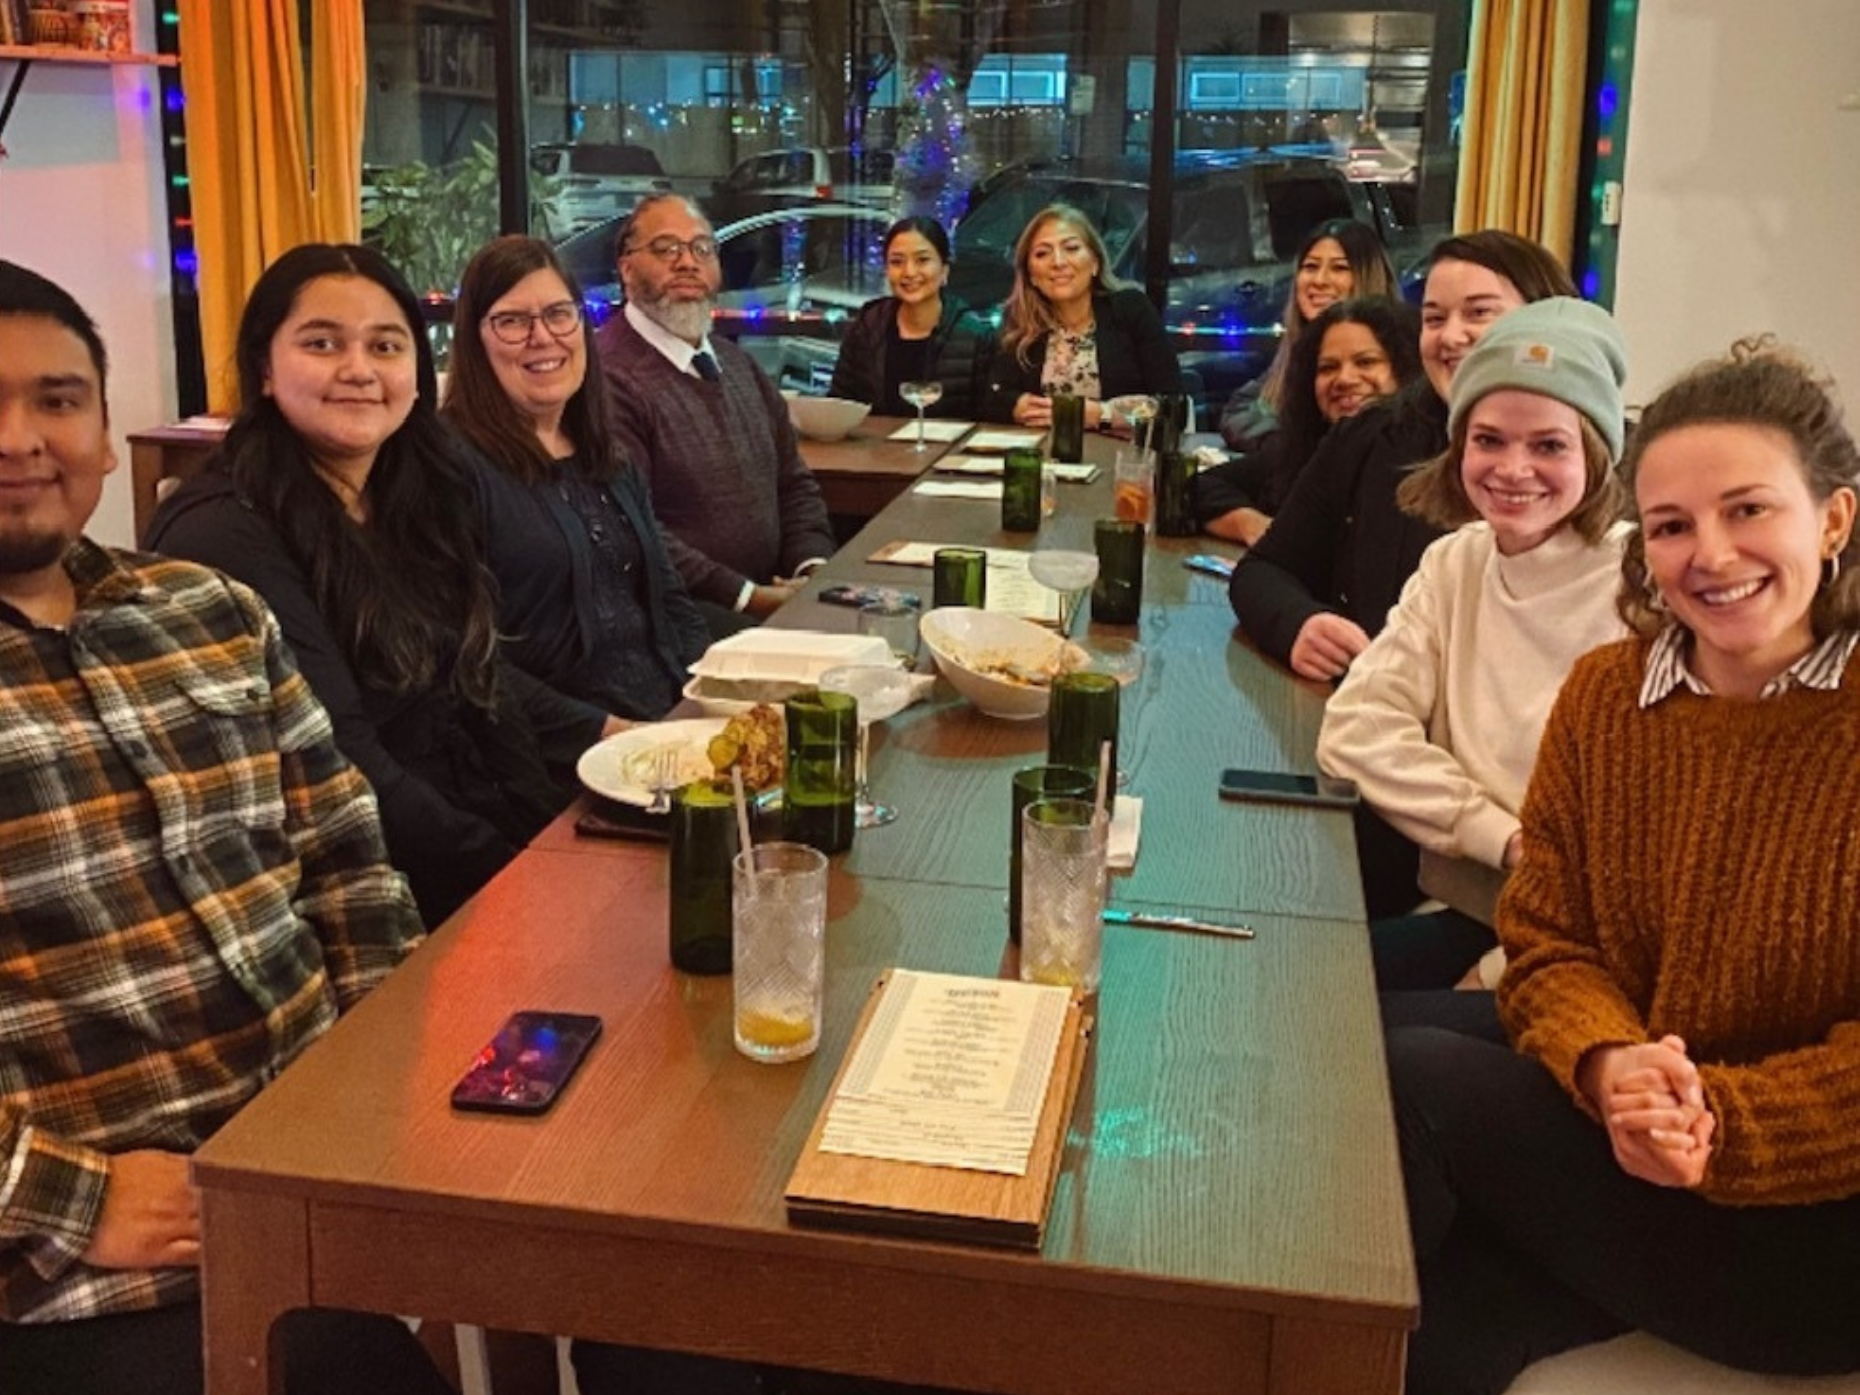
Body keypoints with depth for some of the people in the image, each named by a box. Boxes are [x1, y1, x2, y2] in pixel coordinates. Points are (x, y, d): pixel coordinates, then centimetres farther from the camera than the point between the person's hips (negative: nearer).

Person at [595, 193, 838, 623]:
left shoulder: (738, 364, 18)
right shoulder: (609, 376, -12)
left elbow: (794, 483, 19)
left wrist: (813, 569, 0)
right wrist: (747, 597, -17)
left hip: (774, 593, 8)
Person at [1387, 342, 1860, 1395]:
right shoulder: (1603, 697, 3)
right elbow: (1548, 945, 2)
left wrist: (1721, 1119, -26)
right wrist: (1608, 1066, -19)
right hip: (1624, 1141, 4)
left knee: (1411, 1084, -18)